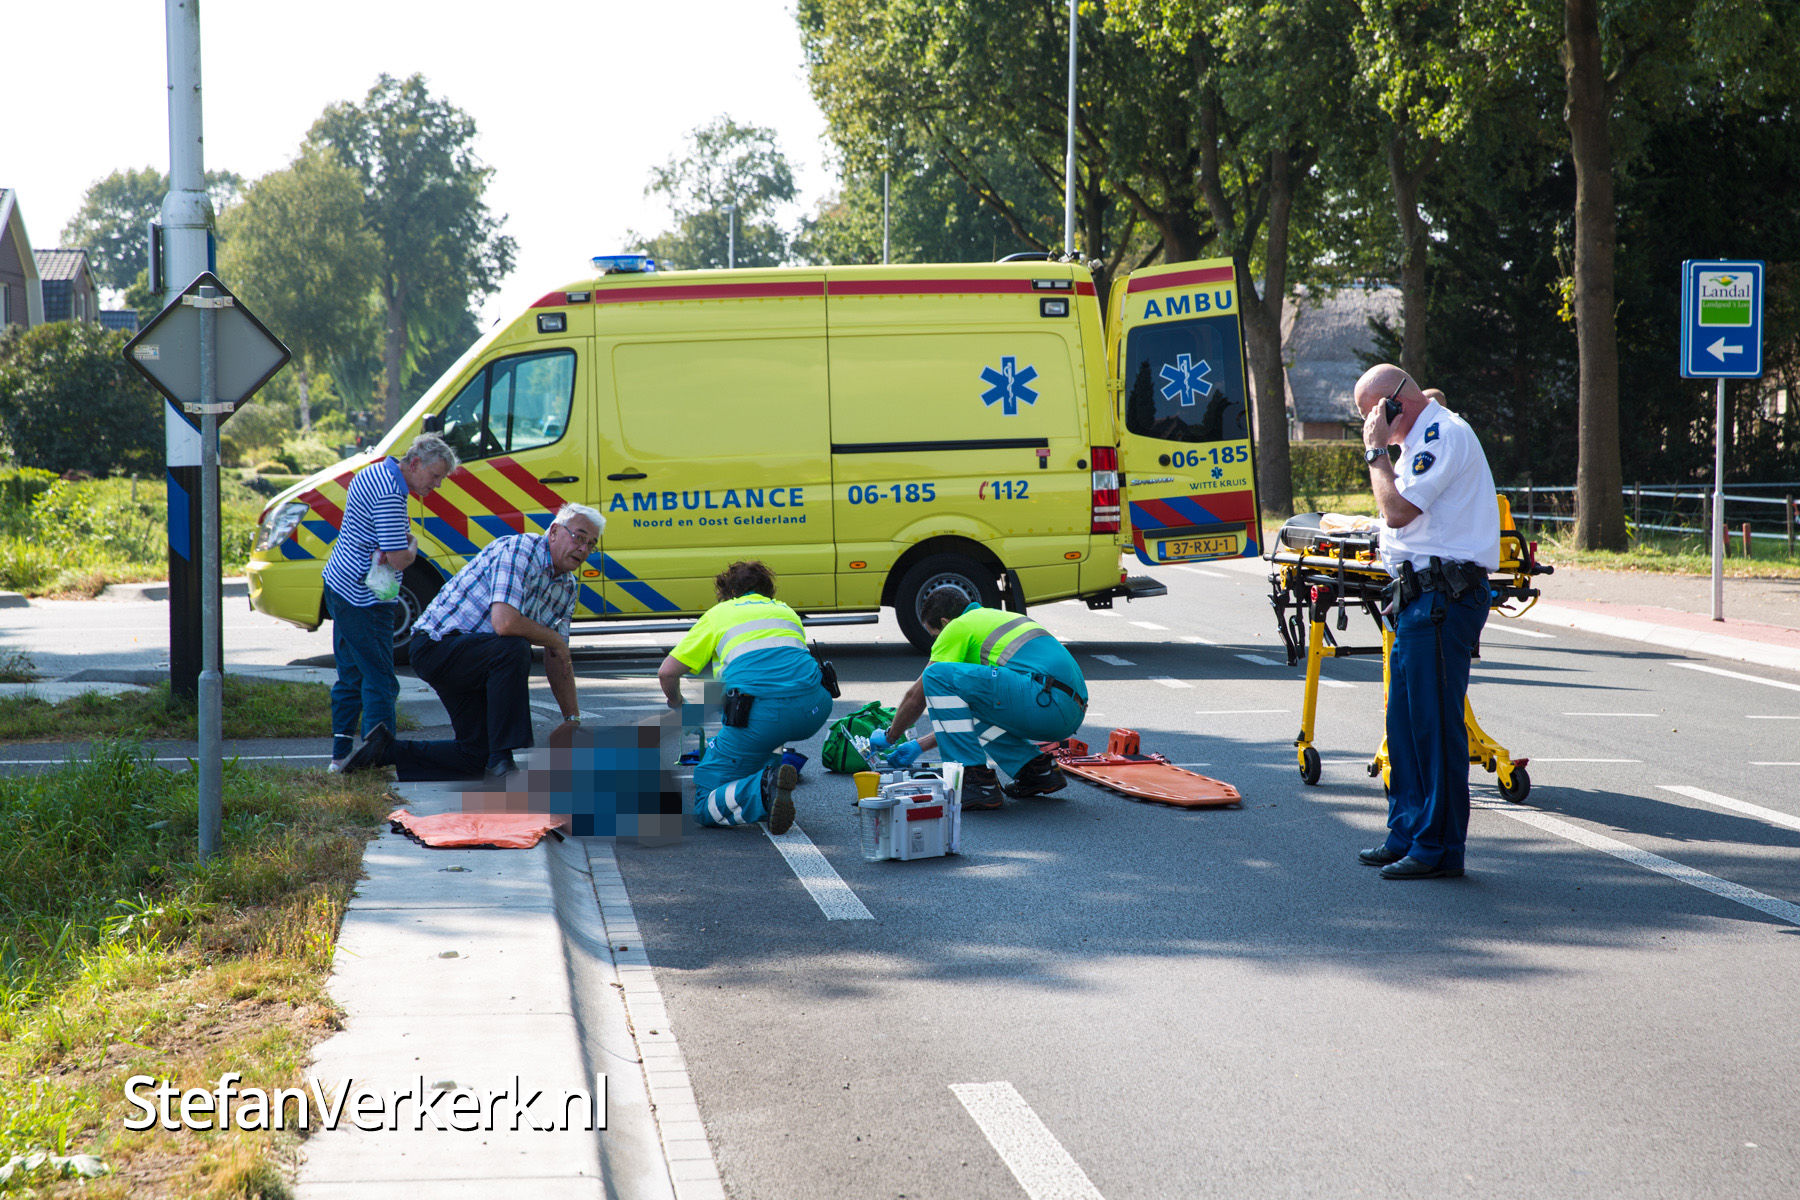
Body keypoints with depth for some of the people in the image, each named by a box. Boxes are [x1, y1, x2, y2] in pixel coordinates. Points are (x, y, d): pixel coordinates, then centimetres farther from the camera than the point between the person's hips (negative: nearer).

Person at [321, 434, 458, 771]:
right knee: (380, 681, -6)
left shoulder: (374, 473, 11)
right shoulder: (390, 496, -22)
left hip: (338, 584, 11)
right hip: (364, 600, -11)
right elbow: (400, 560, -25)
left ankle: (340, 755, 21)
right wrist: (413, 545, -4)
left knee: (350, 675, 16)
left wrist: (385, 550, -5)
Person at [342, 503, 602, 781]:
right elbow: (504, 623, -34)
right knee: (514, 648, -36)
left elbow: (558, 660, 14)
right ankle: (504, 758, -28)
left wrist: (573, 719, 9)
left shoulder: (567, 587, 8)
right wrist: (554, 639, -18)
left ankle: (387, 751, 19)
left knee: (476, 756, 6)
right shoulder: (519, 550, -20)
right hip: (436, 645, -10)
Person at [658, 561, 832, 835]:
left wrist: (676, 705, 39)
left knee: (704, 806, 1)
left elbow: (666, 673, 17)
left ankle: (763, 789, -26)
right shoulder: (785, 611, 31)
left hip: (760, 715, -5)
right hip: (813, 711, 5)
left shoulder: (718, 614, 20)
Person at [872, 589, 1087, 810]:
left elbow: (916, 696, 11)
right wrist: (919, 746, 40)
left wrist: (889, 737, 27)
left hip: (1047, 700, -10)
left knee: (937, 675, -6)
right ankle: (1038, 768, 17)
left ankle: (978, 782, -7)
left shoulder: (959, 626, 7)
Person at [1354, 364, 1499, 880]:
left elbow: (1397, 509, -19)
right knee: (1405, 718, 13)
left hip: (1443, 598, -11)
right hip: (1421, 594, 11)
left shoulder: (1444, 434, -12)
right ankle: (1408, 832, 21)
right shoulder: (1425, 437, 20)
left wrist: (1377, 450, -11)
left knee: (1435, 721, -7)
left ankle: (1440, 847, -2)